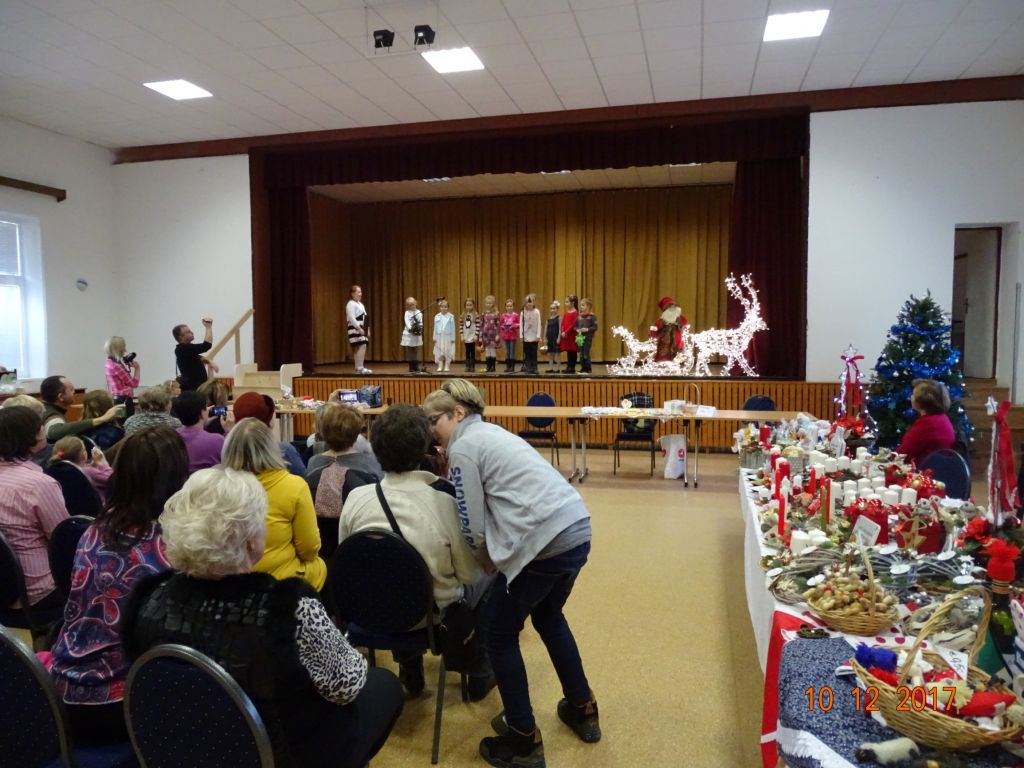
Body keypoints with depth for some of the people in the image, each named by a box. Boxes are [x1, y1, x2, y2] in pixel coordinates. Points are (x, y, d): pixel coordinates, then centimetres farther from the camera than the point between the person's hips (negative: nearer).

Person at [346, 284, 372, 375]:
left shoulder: (360, 304, 20)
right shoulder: (351, 304, -9)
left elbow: (365, 318, 22)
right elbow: (351, 318, -18)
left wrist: (367, 329, 16)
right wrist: (359, 328, -23)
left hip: (362, 329, 9)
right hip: (355, 329, -9)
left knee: (358, 348, 7)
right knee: (361, 346, -17)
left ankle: (358, 368, 8)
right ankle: (360, 367, -21)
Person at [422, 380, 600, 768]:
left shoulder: (463, 447, -6)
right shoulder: (490, 433, 21)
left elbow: (474, 528, -5)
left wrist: (487, 560, 11)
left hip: (546, 542, -9)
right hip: (575, 531, 9)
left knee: (499, 633, 10)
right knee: (548, 617, 30)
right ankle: (582, 709, 44)